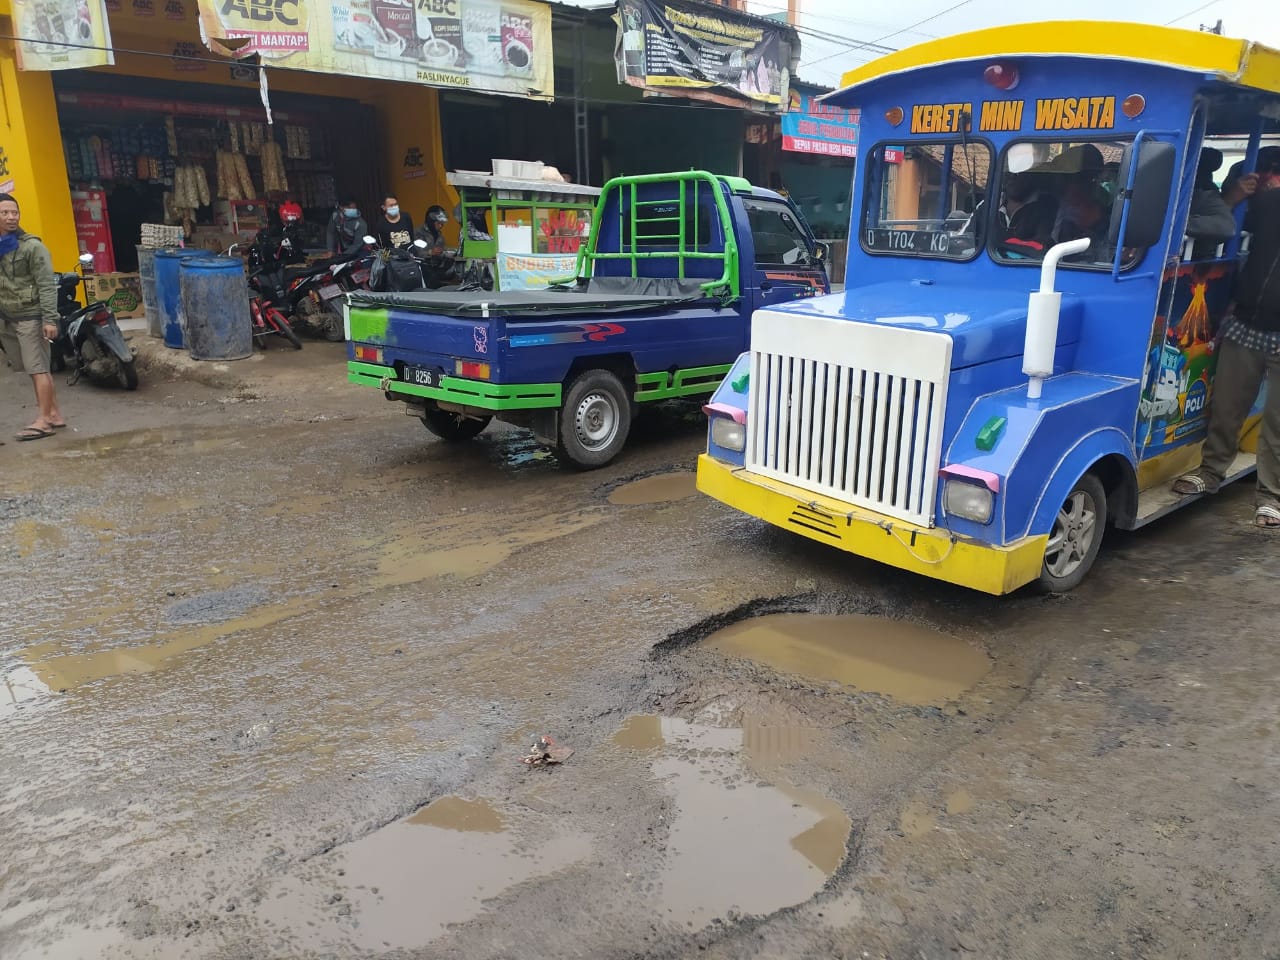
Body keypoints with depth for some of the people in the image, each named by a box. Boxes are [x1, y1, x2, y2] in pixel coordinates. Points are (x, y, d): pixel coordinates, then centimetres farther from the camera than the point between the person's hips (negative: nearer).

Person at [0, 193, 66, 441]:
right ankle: (54, 414, 16)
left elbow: (47, 286, -12)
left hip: (30, 317, -6)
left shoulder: (32, 246, -7)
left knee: (38, 368, -5)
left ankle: (44, 420, -2)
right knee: (36, 368, 10)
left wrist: (50, 319, -18)